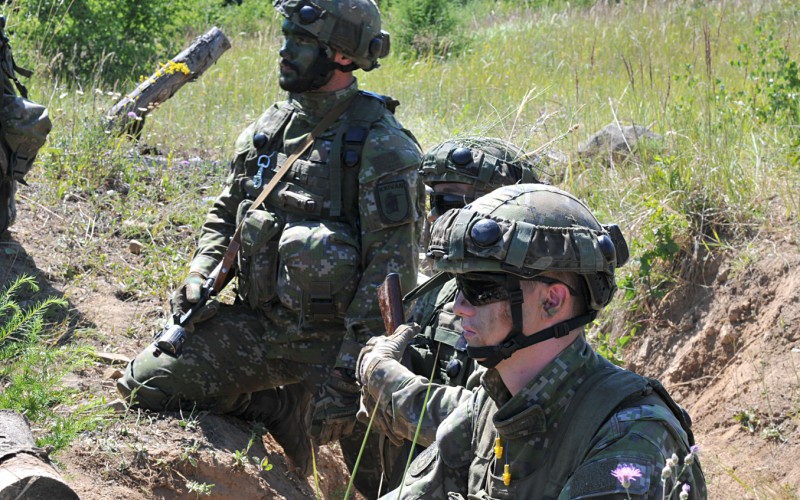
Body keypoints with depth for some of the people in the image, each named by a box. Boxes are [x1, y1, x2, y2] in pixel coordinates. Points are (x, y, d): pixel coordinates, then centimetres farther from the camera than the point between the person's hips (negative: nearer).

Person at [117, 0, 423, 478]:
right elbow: (226, 211, 20)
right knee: (146, 382, -3)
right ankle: (284, 408, 8)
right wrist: (200, 273, 0)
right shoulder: (271, 126, 7)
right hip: (256, 325, 6)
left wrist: (349, 371, -22)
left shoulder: (379, 145, -14)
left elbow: (390, 263, -18)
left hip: (325, 342, -6)